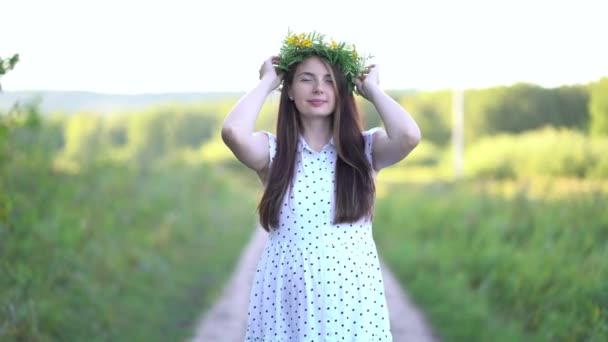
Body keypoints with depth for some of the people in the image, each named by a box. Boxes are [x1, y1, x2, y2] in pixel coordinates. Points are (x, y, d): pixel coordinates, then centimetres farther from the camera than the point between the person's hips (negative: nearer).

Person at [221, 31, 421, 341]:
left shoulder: (365, 148, 2)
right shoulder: (273, 151, 1)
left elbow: (409, 135, -19)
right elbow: (233, 132, -21)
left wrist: (372, 89, -2)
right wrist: (266, 83, -4)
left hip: (352, 297, 0)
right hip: (286, 299, 0)